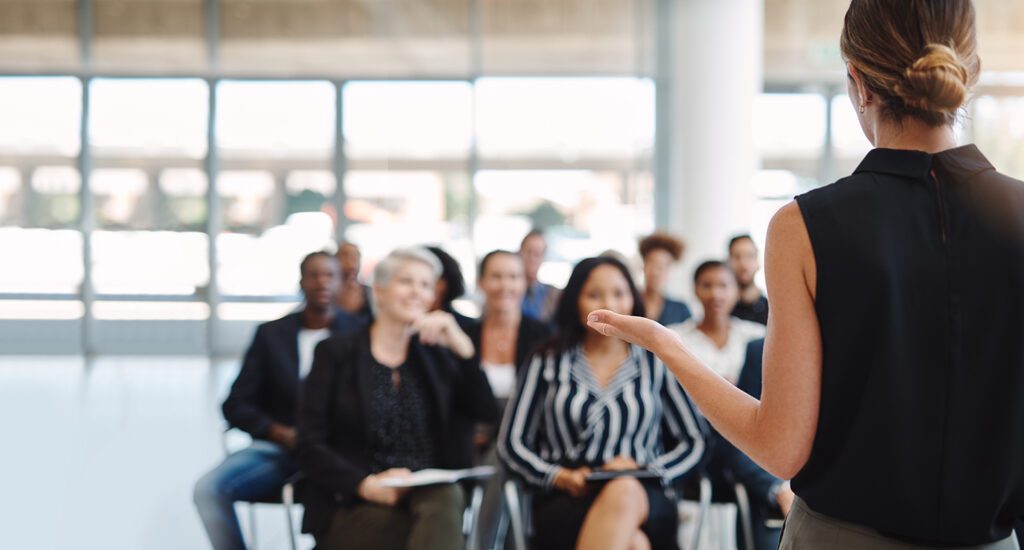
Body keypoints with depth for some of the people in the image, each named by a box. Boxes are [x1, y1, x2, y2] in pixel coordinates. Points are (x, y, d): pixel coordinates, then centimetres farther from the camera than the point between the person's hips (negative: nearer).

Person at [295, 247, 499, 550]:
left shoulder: (435, 355, 18)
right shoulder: (336, 353, 8)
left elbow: (487, 413, 6)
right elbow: (309, 444, 0)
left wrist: (461, 346, -5)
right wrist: (365, 484, -17)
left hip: (431, 495, 3)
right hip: (355, 509, -3)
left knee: (448, 498, -35)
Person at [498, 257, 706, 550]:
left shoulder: (655, 364, 15)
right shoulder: (548, 363, 14)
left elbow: (693, 442, 14)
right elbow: (512, 444, 11)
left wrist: (644, 471, -6)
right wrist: (561, 477, -8)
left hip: (643, 503, 1)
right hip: (565, 504, -1)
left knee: (624, 492, -40)